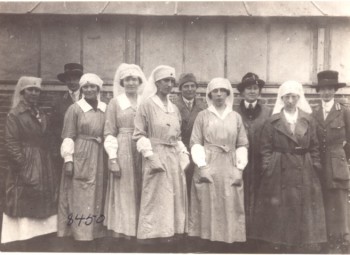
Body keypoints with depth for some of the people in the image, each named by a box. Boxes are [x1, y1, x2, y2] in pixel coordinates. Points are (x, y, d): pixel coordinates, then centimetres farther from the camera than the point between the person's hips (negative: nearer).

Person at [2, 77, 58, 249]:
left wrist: (46, 164, 6)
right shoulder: (15, 114, -6)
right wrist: (23, 166, -18)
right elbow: (10, 143, -13)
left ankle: (36, 240, 20)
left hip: (43, 167, 7)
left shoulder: (42, 115, 14)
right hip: (25, 168, -7)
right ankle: (23, 243, 5)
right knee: (24, 205, -3)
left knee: (41, 204, 10)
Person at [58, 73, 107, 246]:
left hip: (99, 158, 4)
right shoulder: (75, 109, -5)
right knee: (80, 196, 1)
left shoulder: (106, 109, 6)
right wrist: (68, 159, -12)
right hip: (80, 157, -4)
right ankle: (80, 233, 9)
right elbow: (68, 137, -6)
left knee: (97, 196, 9)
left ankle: (95, 231, 19)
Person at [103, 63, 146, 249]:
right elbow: (109, 133, 0)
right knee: (122, 198, -1)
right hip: (122, 153, -2)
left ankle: (139, 235, 14)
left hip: (143, 154, 3)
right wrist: (112, 158, -10)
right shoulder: (115, 102, 4)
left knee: (139, 197, 6)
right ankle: (119, 235, 6)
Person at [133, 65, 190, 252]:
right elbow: (139, 135, -6)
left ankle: (170, 245, 14)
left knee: (174, 201, 6)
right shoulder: (147, 104, -2)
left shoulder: (174, 109, 16)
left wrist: (183, 155, 6)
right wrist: (151, 156, -14)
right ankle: (151, 242, 1)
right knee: (157, 203, -7)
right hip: (156, 158, -6)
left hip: (174, 160, 6)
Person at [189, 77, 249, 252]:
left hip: (230, 170, 2)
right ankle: (208, 246, 9)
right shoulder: (202, 116, 6)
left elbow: (242, 145, 9)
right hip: (207, 168, -2)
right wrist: (201, 166, -10)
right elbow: (195, 143, 1)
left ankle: (222, 247, 12)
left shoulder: (236, 117, 11)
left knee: (228, 210, 2)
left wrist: (239, 168, -1)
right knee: (208, 209, -1)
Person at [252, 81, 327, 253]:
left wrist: (316, 169, 1)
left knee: (304, 216, 6)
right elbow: (266, 149, 0)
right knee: (278, 215, 4)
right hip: (279, 174, -2)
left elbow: (314, 148, 7)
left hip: (304, 174, 2)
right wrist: (268, 170, -7)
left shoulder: (309, 121, 6)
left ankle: (304, 248, 17)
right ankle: (276, 248, 15)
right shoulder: (272, 122, 0)